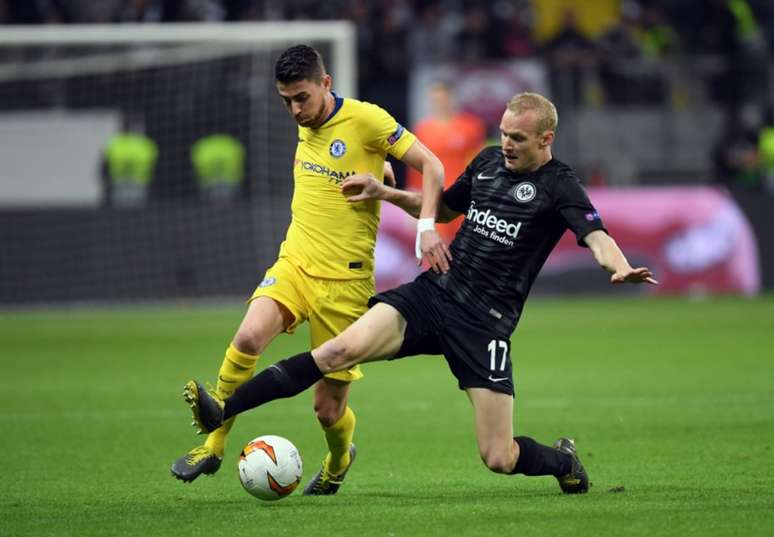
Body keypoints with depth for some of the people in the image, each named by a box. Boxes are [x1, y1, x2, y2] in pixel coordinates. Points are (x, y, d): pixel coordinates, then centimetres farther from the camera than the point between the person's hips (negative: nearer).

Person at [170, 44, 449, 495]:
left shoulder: (365, 119, -10)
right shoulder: (306, 127, 10)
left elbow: (430, 165, -9)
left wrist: (426, 227, -20)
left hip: (345, 280, -4)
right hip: (294, 265, 5)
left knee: (329, 408, 0)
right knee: (249, 338, -27)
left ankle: (339, 460, 36)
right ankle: (214, 446, -14)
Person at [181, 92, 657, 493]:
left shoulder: (559, 187, -5)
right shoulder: (489, 161, 12)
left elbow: (596, 236, -21)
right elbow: (444, 209, 29)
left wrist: (621, 268, -43)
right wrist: (387, 194, 15)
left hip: (485, 324, -4)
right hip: (431, 294, 4)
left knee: (499, 458, -6)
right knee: (346, 347, -22)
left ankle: (564, 461, 30)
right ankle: (224, 411, -28)